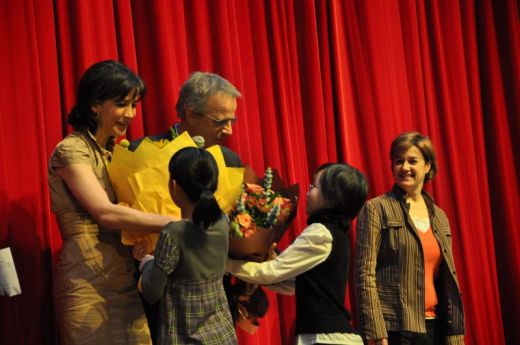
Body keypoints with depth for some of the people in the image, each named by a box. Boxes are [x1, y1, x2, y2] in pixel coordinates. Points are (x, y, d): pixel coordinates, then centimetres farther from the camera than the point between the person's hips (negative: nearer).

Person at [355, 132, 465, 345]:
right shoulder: (376, 209, -3)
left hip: (435, 326, 5)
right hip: (396, 328, -5)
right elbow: (365, 275, -9)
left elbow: (448, 279, 17)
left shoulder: (439, 217, 14)